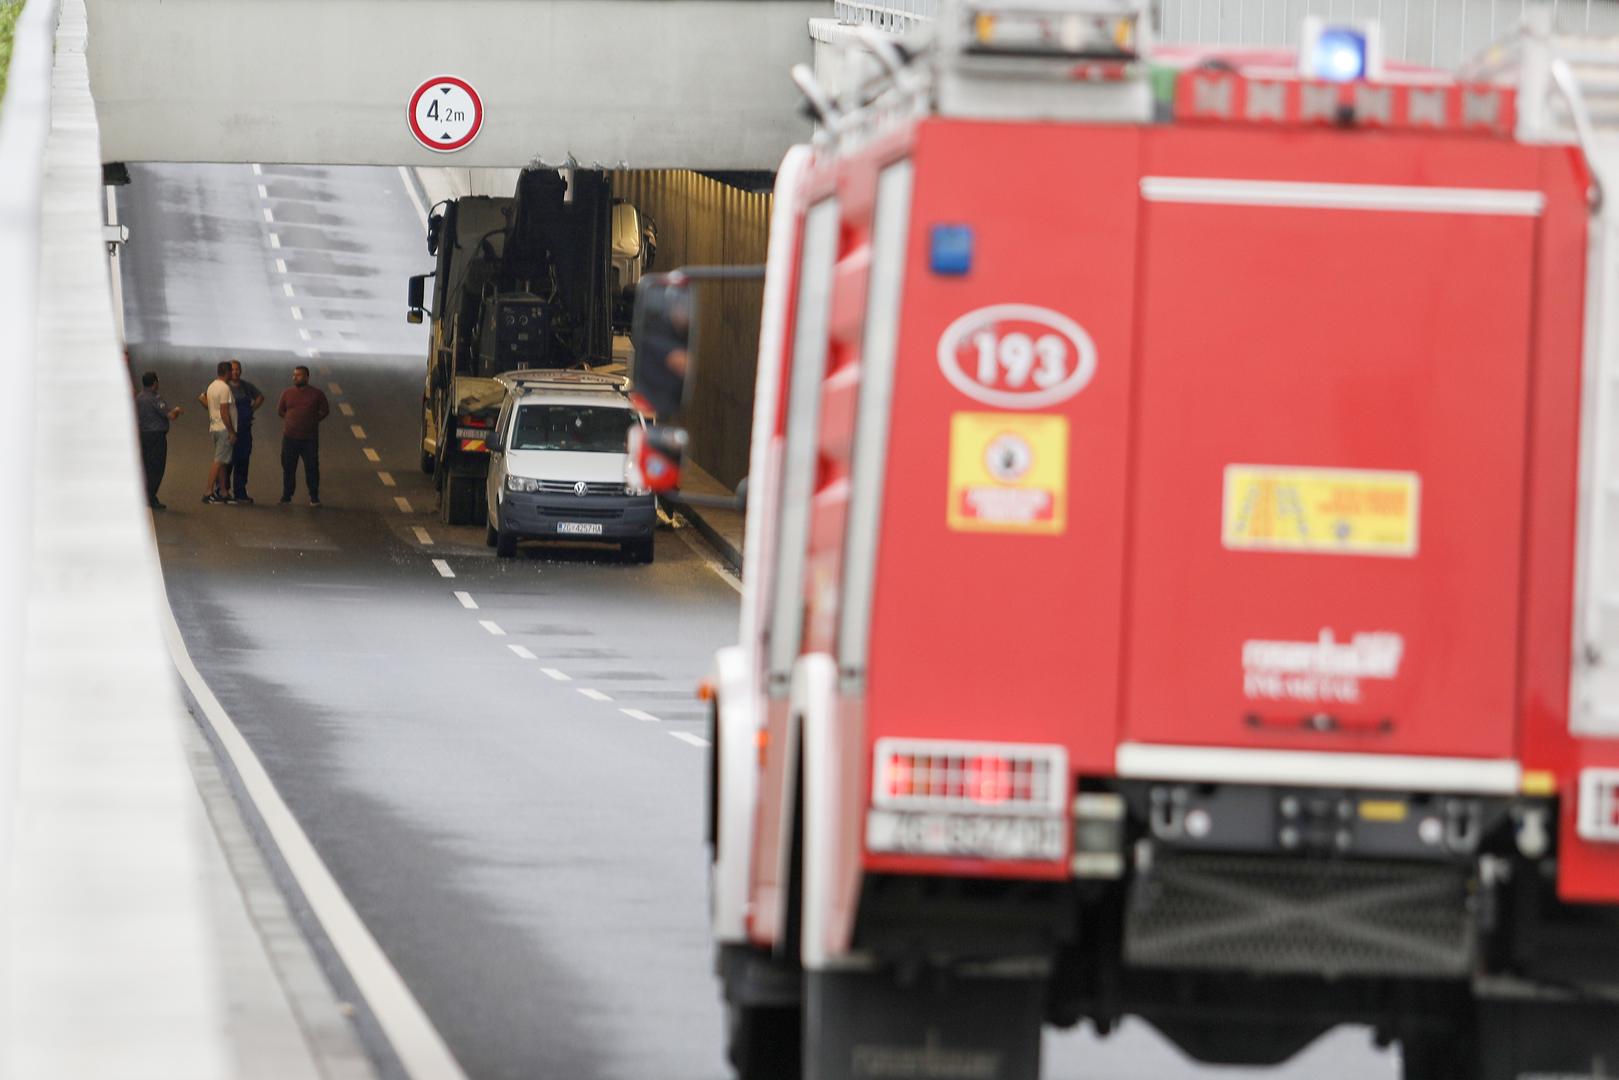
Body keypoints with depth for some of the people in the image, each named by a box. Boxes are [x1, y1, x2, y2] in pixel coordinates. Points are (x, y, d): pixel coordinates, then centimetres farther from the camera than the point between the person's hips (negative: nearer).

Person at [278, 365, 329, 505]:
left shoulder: (316, 394, 0)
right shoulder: (287, 393, 5)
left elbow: (325, 411, 7)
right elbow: (280, 411, 13)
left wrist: (312, 421, 1)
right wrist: (290, 420, 5)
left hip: (310, 439, -2)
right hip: (290, 436, 2)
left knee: (312, 468, -1)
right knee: (288, 468, 5)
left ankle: (314, 497, 8)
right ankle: (286, 496, 14)